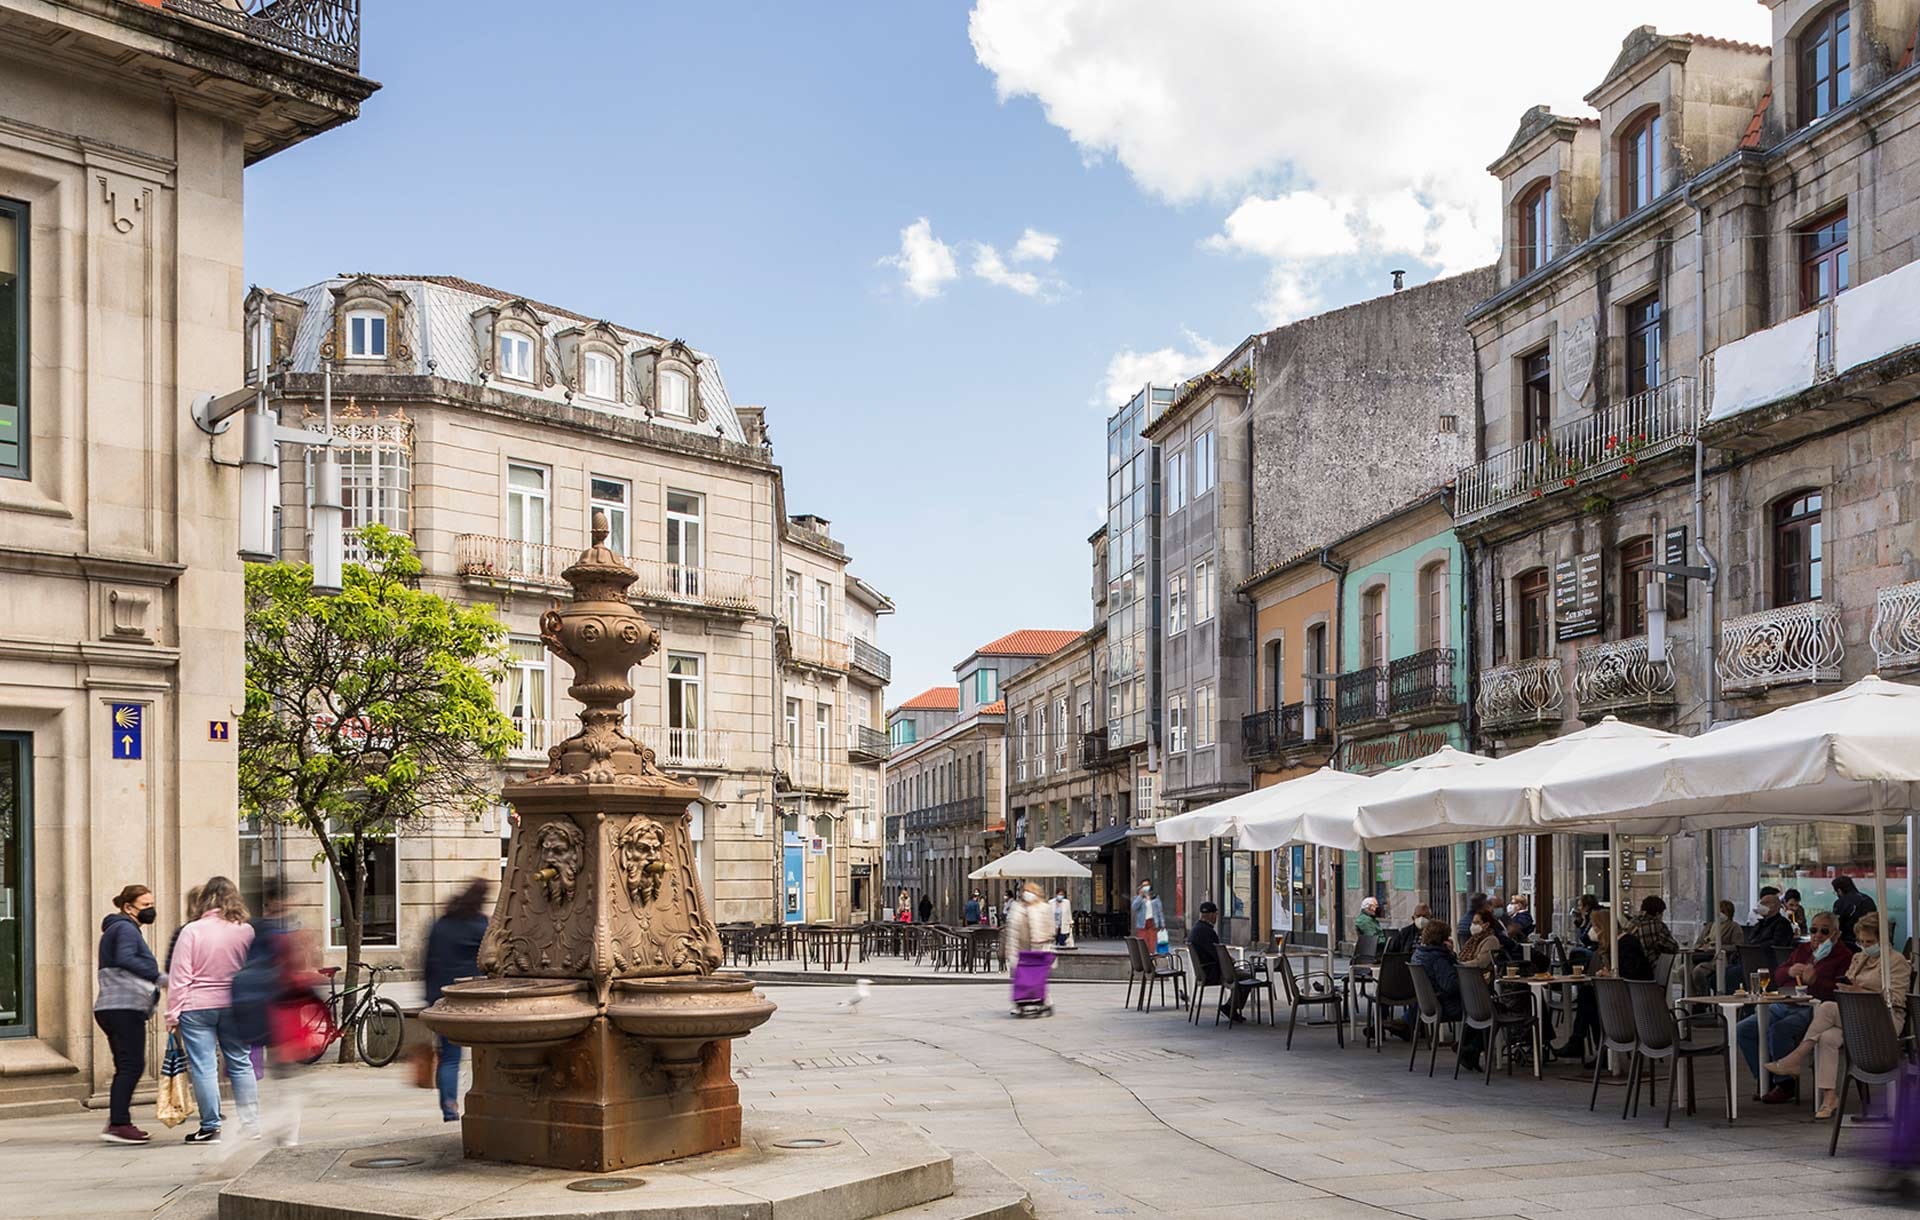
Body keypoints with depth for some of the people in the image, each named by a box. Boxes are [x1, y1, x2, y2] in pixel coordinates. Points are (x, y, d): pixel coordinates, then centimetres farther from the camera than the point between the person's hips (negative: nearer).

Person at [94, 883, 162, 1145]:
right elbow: (125, 958, -23)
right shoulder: (126, 928, -6)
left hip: (113, 1008, 11)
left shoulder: (116, 929, 26)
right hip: (125, 1007, -11)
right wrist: (157, 976, -25)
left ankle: (117, 1123, 11)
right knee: (131, 1065, -12)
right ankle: (119, 1124, -16)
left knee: (126, 1067, 11)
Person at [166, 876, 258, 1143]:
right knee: (240, 1064, 12)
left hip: (196, 1008, -3)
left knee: (203, 1067, 1)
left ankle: (210, 1127, 3)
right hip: (234, 1007, 3)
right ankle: (251, 1123, 13)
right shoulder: (246, 931, 0)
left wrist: (173, 1012, -2)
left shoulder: (191, 931, -8)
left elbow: (179, 977, -8)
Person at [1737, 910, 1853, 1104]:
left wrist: (1814, 981, -24)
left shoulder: (1843, 956, 3)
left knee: (1778, 1030, -34)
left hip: (1812, 1009, -8)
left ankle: (1786, 1085, -16)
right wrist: (1790, 971, 3)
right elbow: (1779, 975, 26)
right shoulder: (1802, 950, 25)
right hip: (1784, 1005, 8)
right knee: (1742, 1030, -10)